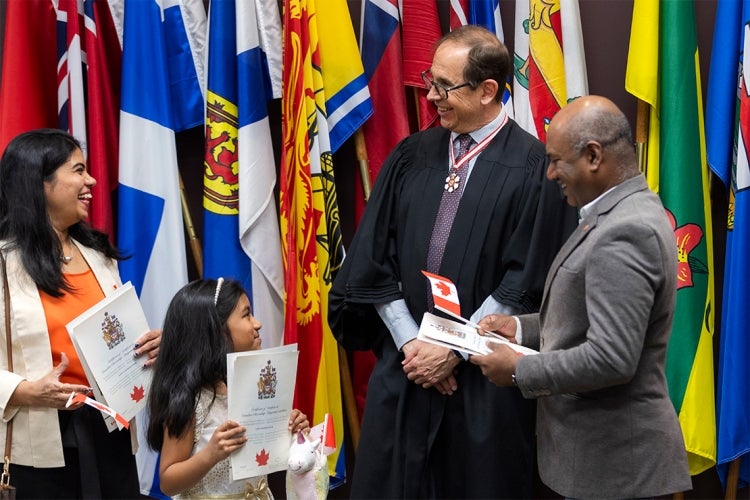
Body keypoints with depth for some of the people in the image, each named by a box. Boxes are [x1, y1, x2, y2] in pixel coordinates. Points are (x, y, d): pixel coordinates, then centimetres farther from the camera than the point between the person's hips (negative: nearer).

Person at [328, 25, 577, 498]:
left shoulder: (534, 167, -8)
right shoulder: (411, 156, 5)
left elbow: (527, 282, -11)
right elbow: (375, 260, 4)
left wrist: (454, 351, -11)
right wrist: (411, 343, -6)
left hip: (486, 378, -3)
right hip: (404, 368, 4)